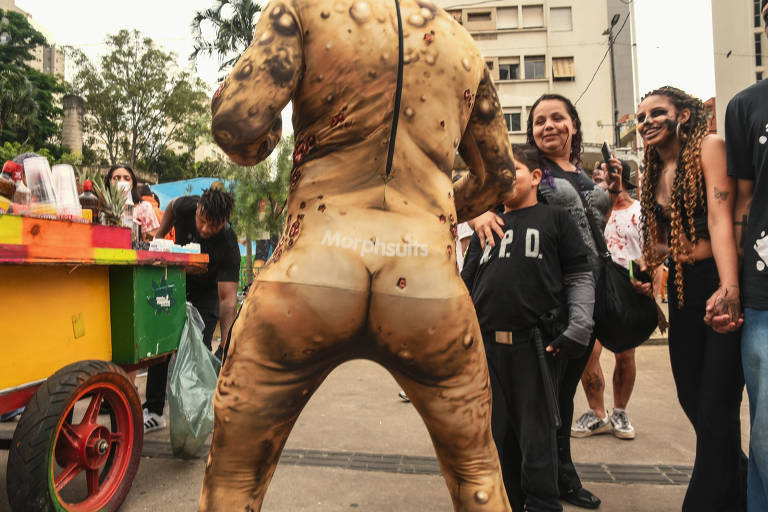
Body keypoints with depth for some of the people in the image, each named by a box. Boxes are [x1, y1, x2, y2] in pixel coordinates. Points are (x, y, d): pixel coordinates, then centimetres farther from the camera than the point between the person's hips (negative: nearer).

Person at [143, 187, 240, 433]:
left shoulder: (228, 247, -37)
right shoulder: (186, 206, -27)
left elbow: (227, 297, -39)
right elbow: (171, 207, 2)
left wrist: (227, 342, -46)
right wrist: (158, 238, 0)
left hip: (207, 291, -4)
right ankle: (153, 412, 15)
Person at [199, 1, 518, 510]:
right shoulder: (464, 46, 18)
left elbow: (237, 126, -8)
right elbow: (499, 177, 24)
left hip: (311, 271, -2)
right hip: (427, 277, 3)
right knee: (477, 470, 27)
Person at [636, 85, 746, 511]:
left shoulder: (708, 147, -7)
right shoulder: (653, 174, 11)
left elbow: (720, 218, -21)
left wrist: (729, 288, -31)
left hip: (720, 286, -6)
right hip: (681, 290, 7)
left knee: (716, 411, -7)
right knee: (692, 400, 13)